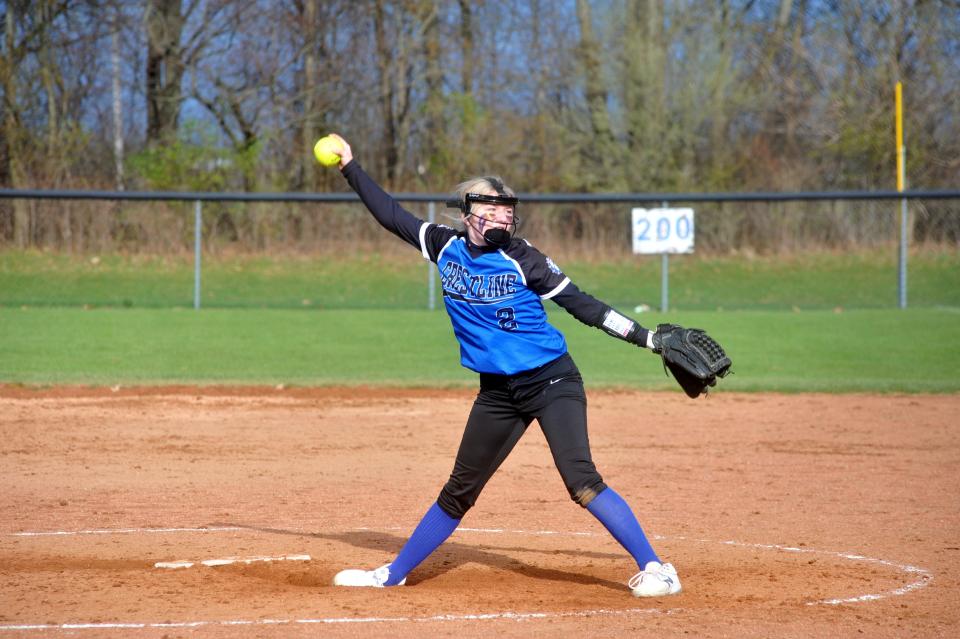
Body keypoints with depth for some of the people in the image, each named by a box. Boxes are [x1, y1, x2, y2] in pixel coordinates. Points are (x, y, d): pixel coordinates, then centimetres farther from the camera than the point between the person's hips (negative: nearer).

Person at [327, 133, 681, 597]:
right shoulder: (447, 248, 2)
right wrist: (350, 166, 10)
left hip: (552, 383, -5)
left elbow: (582, 305, -8)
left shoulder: (522, 260, -10)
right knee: (459, 490, 14)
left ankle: (653, 568, -17)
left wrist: (647, 338, -13)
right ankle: (394, 573, 26)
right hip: (497, 392, 5)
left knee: (582, 481, -20)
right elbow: (389, 214, 11)